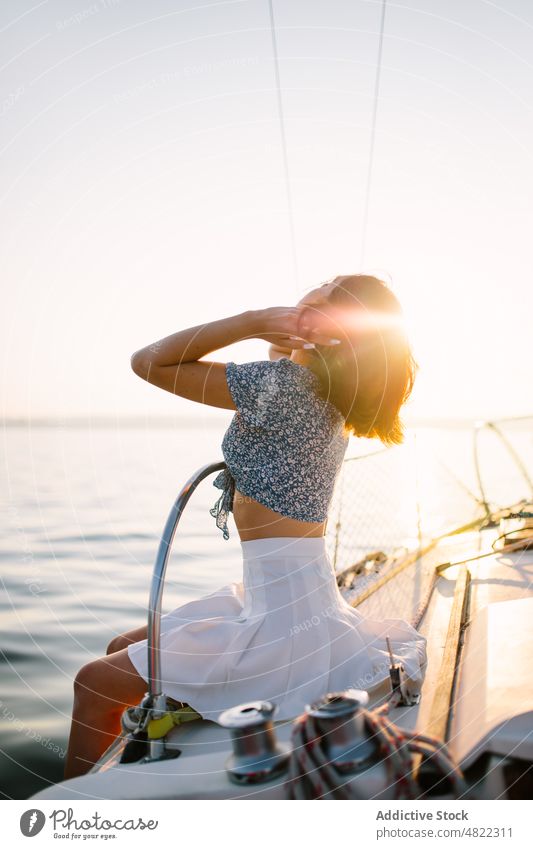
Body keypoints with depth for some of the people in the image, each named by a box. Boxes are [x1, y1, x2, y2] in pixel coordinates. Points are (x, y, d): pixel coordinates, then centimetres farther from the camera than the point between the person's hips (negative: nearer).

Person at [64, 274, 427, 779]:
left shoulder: (284, 382, -20)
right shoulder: (333, 397, 6)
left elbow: (149, 362, -14)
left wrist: (253, 321, -15)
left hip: (284, 615, -10)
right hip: (295, 599, 10)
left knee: (96, 684, -1)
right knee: (122, 652, 20)